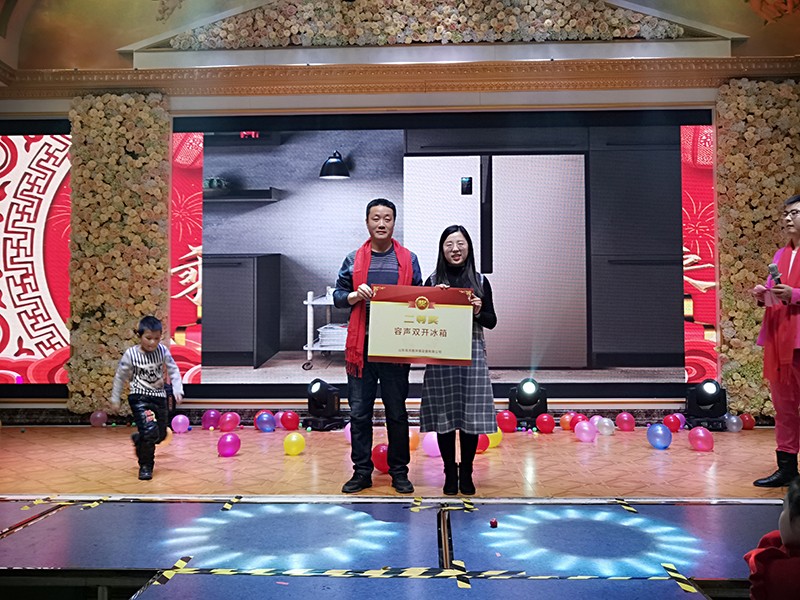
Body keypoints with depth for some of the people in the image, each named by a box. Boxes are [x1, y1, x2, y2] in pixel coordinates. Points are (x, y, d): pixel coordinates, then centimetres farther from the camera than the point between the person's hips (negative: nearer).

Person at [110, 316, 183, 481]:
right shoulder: (131, 354, -13)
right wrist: (115, 398, 6)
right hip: (139, 397, -4)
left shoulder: (163, 351, -8)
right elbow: (120, 377, -1)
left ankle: (138, 439, 47)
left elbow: (173, 371, 1)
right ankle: (145, 466, 2)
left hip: (159, 396, 4)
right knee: (150, 431, -20)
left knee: (161, 435, 12)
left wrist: (177, 390, -11)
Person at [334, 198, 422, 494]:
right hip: (361, 346, 1)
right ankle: (362, 471, 18)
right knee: (359, 412, 5)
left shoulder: (408, 259, 7)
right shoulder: (354, 259, 7)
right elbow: (338, 296, 8)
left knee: (397, 412, 8)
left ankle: (399, 471, 21)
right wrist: (354, 295, -11)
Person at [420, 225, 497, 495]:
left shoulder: (480, 281, 7)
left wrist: (478, 312, -12)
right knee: (444, 416, 3)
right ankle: (450, 472, 18)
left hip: (472, 354, 0)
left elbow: (492, 322, 8)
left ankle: (466, 472, 17)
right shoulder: (433, 281, 6)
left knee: (471, 415, 2)